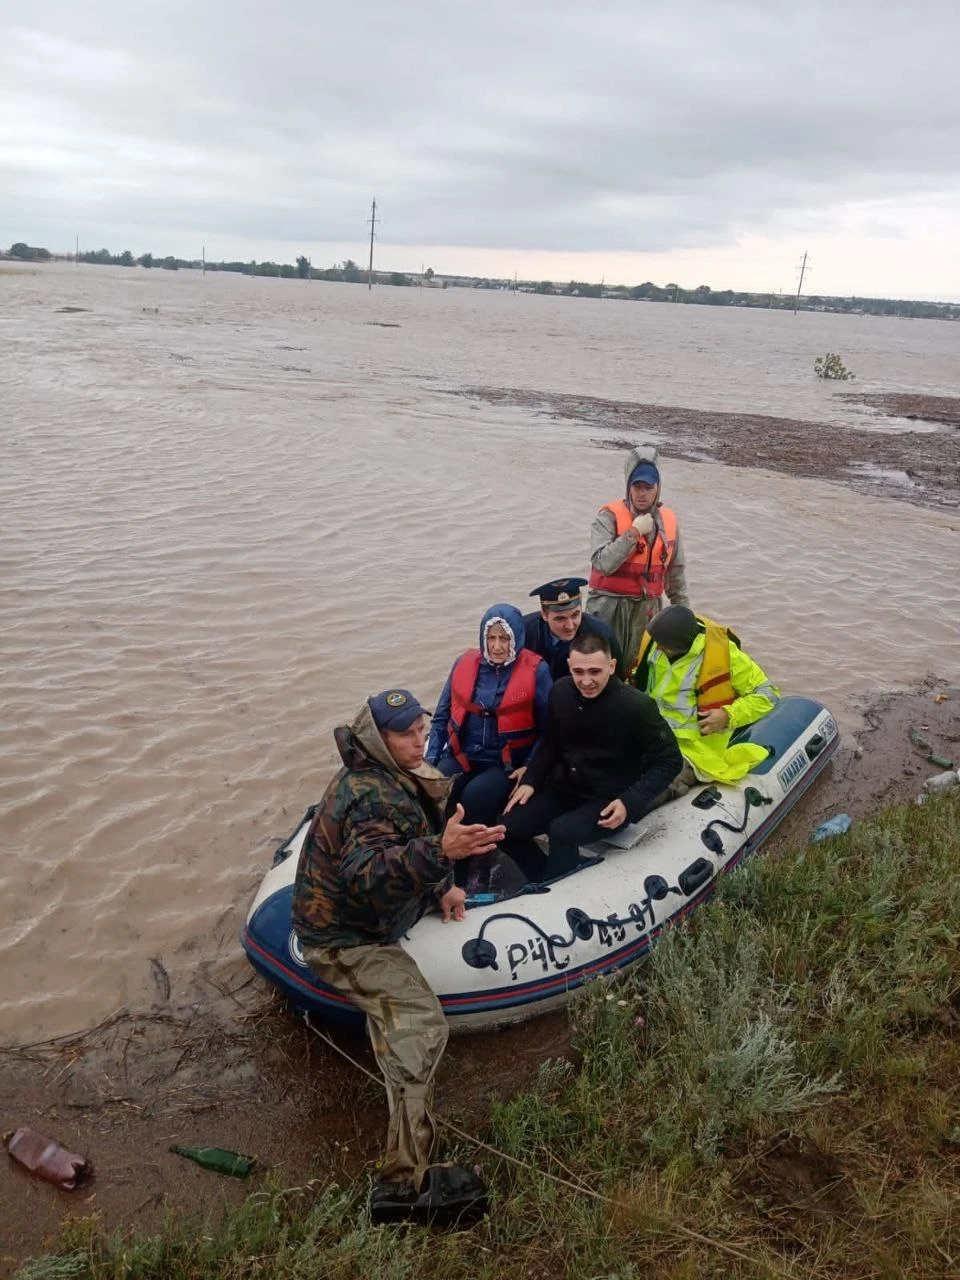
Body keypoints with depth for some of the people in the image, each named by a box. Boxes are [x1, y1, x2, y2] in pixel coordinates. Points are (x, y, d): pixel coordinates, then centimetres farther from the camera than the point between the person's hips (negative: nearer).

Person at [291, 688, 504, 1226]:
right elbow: (366, 874, -45)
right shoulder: (374, 797, -29)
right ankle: (407, 1182, -24)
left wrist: (441, 886, 8)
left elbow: (408, 849, 19)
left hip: (348, 913, 11)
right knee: (420, 1023, -24)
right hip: (343, 937, -11)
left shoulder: (383, 776, 4)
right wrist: (438, 851, -57)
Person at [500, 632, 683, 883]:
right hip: (564, 789, 6)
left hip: (610, 800, -5)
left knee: (562, 832, -31)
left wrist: (630, 802, -22)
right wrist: (530, 781, -2)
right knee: (507, 829, -9)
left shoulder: (637, 706, -20)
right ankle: (544, 885, 12)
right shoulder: (561, 691, -5)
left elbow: (669, 761, -12)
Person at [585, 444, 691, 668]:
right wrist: (634, 532, -17)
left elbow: (675, 573, 17)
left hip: (648, 611, 4)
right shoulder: (609, 517, -7)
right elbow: (603, 563, -20)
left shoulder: (669, 521, 8)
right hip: (609, 609, -4)